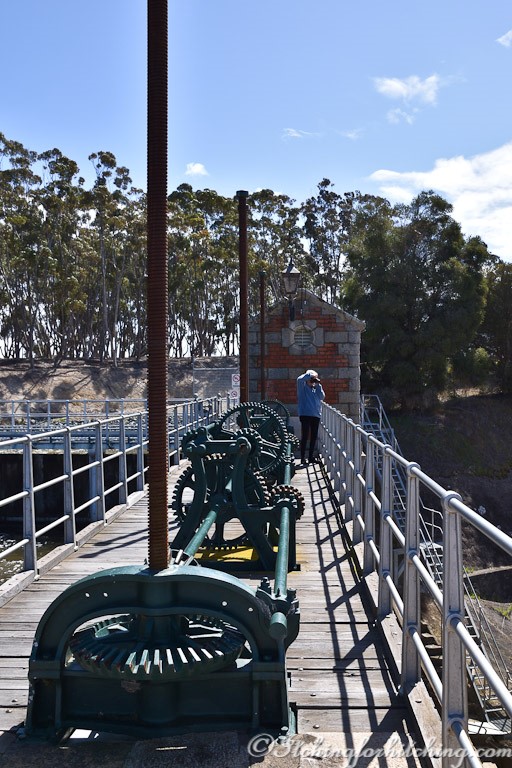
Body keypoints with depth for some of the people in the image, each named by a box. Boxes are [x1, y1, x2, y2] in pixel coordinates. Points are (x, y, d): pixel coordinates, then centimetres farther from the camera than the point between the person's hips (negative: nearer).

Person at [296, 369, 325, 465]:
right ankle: (303, 458, -5)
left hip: (316, 415, 6)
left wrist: (318, 385, -4)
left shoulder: (316, 388, 16)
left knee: (314, 436, 10)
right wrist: (309, 374, -12)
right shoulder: (303, 387, 2)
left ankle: (311, 456, 20)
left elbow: (322, 397, 1)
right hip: (305, 414, -6)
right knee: (305, 436, -7)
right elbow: (299, 379, -19)